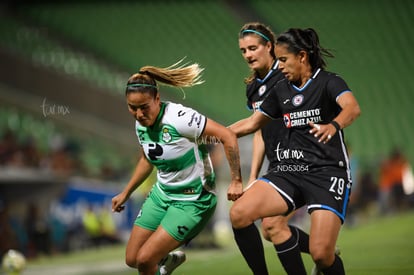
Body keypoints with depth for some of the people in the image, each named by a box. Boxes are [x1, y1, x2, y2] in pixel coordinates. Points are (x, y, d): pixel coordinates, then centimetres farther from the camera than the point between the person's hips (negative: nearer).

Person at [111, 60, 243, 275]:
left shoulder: (179, 118, -26)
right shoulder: (141, 125, -2)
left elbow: (227, 136, -27)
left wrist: (236, 181, -26)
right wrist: (125, 193, 24)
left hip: (192, 201, -8)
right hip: (161, 195, 8)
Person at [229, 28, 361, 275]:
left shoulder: (329, 82, -5)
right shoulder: (282, 90, 14)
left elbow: (352, 108, -26)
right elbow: (251, 124, 26)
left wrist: (333, 126, -48)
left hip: (327, 173, -6)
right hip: (291, 171, 6)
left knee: (321, 254, -20)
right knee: (239, 214, -17)